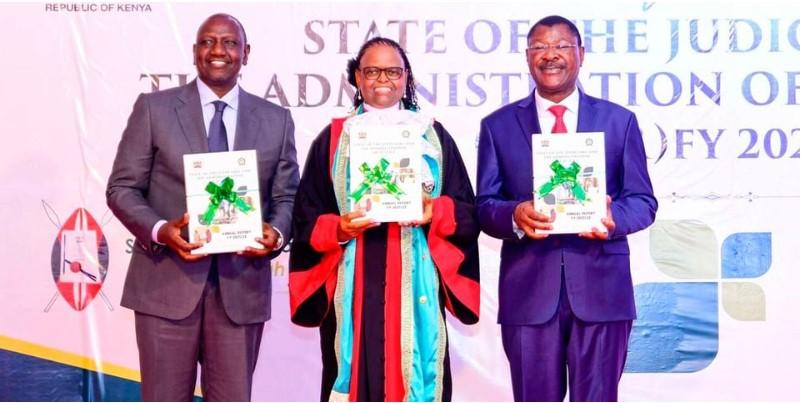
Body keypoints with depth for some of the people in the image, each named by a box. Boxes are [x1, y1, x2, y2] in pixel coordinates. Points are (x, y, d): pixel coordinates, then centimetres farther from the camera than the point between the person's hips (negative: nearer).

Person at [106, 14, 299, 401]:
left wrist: (276, 233, -12)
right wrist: (159, 230, -18)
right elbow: (122, 188, 1)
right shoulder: (154, 108, 2)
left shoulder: (276, 120, 9)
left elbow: (286, 197, 10)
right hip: (167, 283, -2)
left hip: (242, 286, 2)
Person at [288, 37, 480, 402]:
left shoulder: (433, 135, 10)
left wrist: (436, 211, -14)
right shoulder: (334, 138, 9)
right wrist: (337, 230, -14)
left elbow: (468, 210, 7)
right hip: (353, 287, 0)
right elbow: (307, 216, 5)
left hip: (416, 285, 0)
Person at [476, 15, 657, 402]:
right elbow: (484, 206, 4)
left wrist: (613, 217, -17)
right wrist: (515, 215, -20)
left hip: (602, 288, 0)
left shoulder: (619, 120, 8)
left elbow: (643, 201, 6)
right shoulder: (498, 125, 8)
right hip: (528, 290, 0)